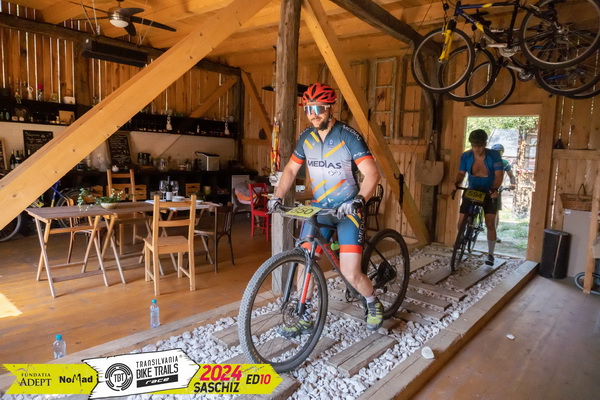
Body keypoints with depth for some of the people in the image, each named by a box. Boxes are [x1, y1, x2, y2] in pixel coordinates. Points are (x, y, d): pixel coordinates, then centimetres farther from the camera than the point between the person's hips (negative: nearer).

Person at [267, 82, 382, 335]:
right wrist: (277, 197, -5)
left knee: (350, 274, -10)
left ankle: (374, 305, 22)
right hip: (318, 208, 5)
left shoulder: (348, 136, -14)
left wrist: (358, 200, -35)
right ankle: (304, 318, 18)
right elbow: (291, 169, 10)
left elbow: (372, 174, -19)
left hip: (347, 210, -5)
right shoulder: (306, 137, 2)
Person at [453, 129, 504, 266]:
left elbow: (499, 175, -21)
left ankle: (490, 254, 5)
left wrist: (494, 189, -40)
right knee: (462, 221, -3)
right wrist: (456, 183, -26)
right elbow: (461, 173, -4)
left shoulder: (494, 155, -17)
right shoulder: (466, 156, -11)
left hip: (489, 193, -2)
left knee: (490, 224, -9)